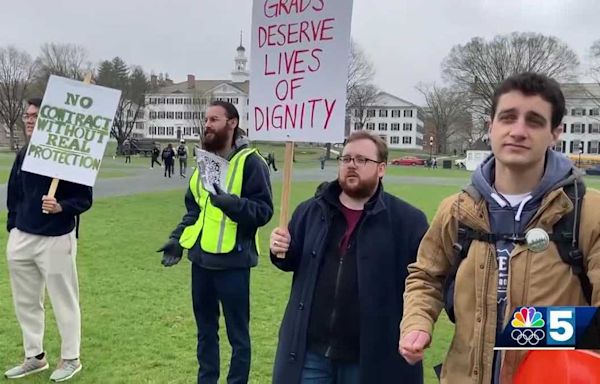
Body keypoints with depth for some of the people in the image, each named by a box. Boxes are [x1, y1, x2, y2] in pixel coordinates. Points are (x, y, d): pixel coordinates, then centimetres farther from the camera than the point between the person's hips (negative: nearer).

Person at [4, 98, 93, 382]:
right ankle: (35, 357, 31)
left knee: (64, 300, 6)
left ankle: (70, 359, 21)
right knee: (26, 301, 15)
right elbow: (13, 195, 17)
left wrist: (61, 207, -29)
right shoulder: (23, 155, 8)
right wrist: (12, 228, 11)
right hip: (20, 239, 7)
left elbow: (85, 198, -11)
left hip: (56, 239, -7)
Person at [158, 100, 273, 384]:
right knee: (205, 329, 18)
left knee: (237, 333, 7)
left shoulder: (251, 162, -10)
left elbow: (264, 211, -15)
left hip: (232, 261, -7)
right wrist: (177, 239, 9)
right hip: (201, 259, 7)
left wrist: (232, 203, -30)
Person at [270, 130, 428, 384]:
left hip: (370, 358, -2)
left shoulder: (407, 220, -6)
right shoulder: (311, 210, 6)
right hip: (310, 351, 3)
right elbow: (294, 262, 15)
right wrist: (282, 252, -7)